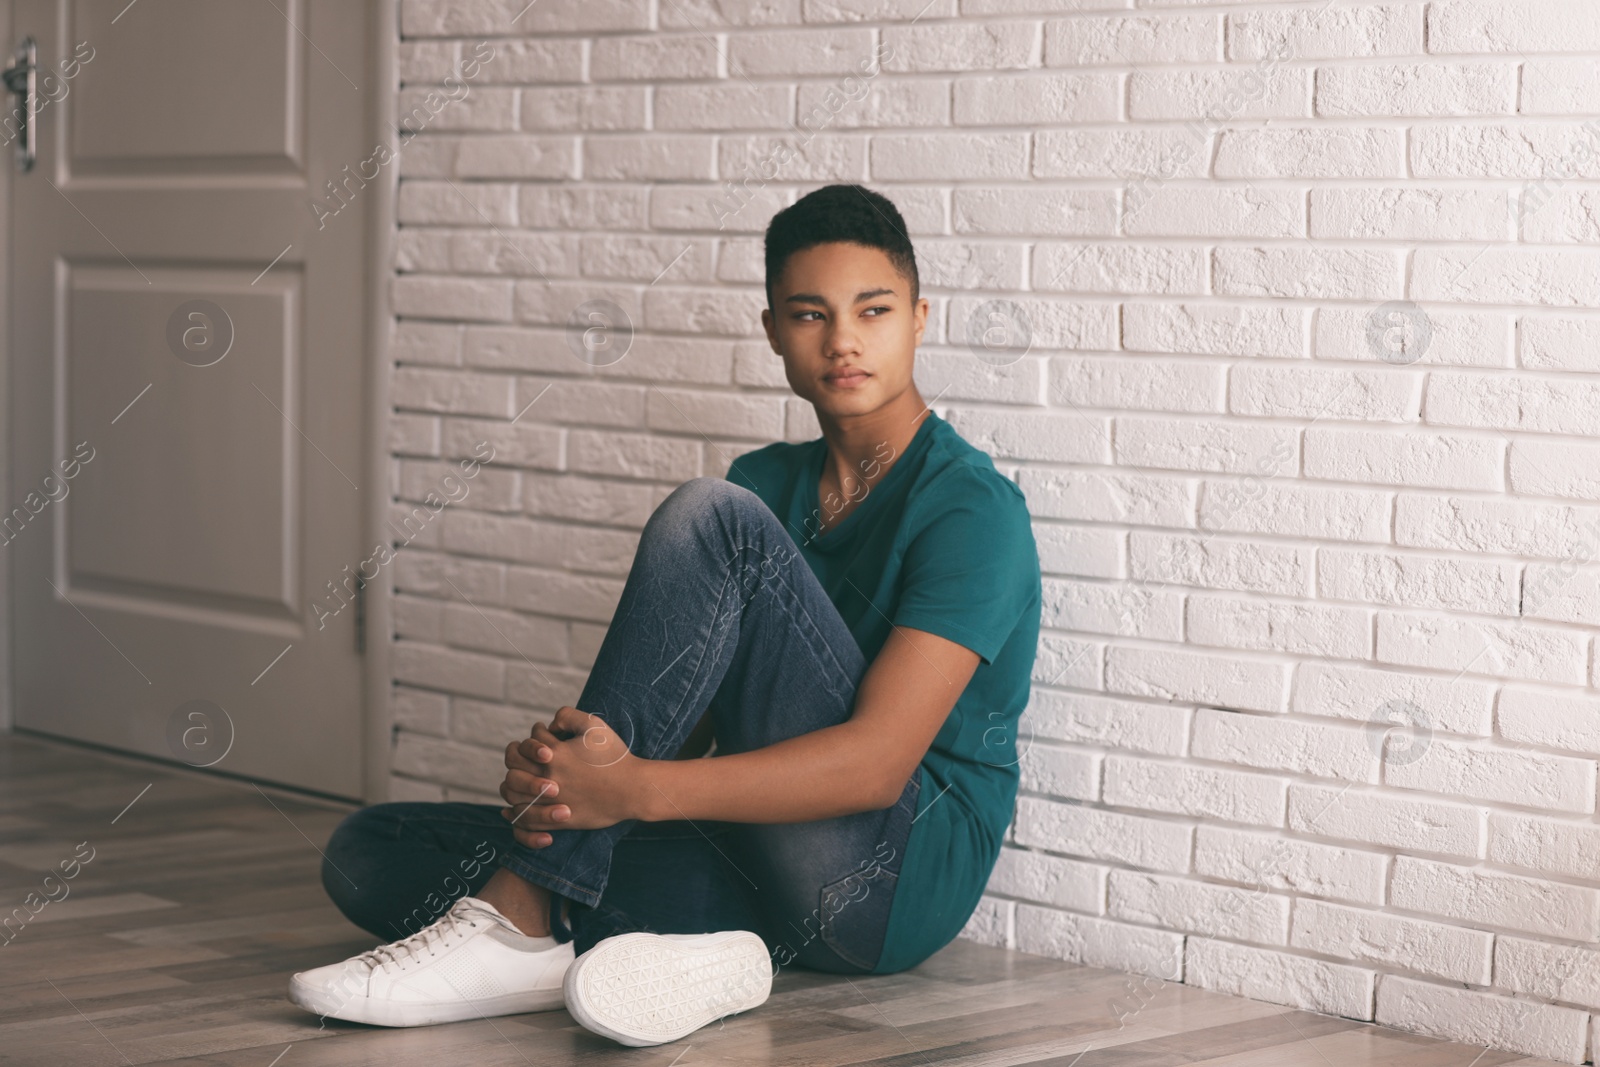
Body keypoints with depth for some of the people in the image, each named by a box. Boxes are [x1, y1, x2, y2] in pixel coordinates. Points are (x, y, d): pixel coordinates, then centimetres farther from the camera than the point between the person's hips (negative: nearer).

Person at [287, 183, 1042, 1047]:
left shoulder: (972, 507, -6)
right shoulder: (767, 483, 17)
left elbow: (877, 761, -19)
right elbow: (690, 714, 8)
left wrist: (633, 789, -30)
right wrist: (559, 773, -16)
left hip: (900, 871, -7)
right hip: (757, 863, 7)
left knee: (712, 517, -23)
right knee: (368, 852, -4)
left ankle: (520, 916, -26)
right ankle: (690, 947, -27)